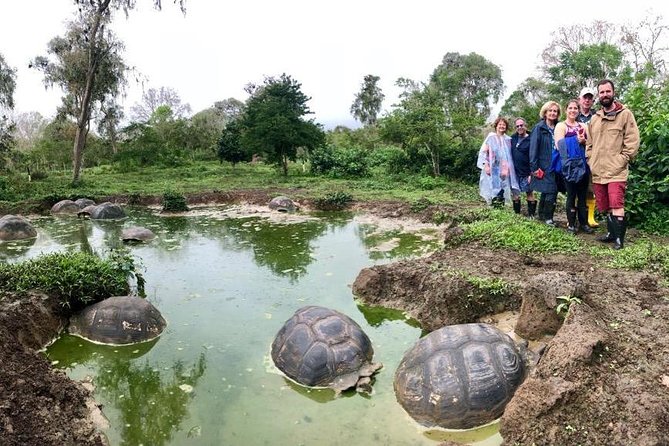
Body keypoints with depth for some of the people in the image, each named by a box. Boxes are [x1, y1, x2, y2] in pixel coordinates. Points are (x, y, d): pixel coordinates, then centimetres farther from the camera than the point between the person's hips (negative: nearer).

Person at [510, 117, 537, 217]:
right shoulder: (513, 138, 8)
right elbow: (509, 153, 16)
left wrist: (532, 173, -16)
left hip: (526, 173, -5)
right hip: (514, 172, 5)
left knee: (529, 193, 2)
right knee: (515, 194, 10)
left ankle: (531, 215, 9)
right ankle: (516, 214, 20)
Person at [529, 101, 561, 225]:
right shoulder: (539, 128, -4)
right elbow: (533, 148, -9)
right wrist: (534, 167, -15)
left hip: (555, 166, 5)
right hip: (544, 166, -5)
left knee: (547, 191, 12)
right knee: (552, 190, -10)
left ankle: (542, 215, 23)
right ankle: (547, 216, 0)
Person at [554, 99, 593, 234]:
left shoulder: (583, 126, 14)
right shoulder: (561, 126, 0)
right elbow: (560, 146, -12)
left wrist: (584, 141, -9)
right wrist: (577, 140, -16)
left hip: (583, 165, 4)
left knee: (583, 195, 6)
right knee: (572, 195, 0)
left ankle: (584, 223, 12)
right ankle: (571, 223, 7)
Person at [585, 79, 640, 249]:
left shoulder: (625, 114, -2)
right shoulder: (594, 118, 15)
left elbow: (632, 141, -6)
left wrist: (622, 160, -11)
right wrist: (590, 159, 8)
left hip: (616, 171, -6)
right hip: (597, 171, 6)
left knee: (616, 205, -11)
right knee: (605, 206, 12)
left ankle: (619, 239, -5)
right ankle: (611, 233, 24)